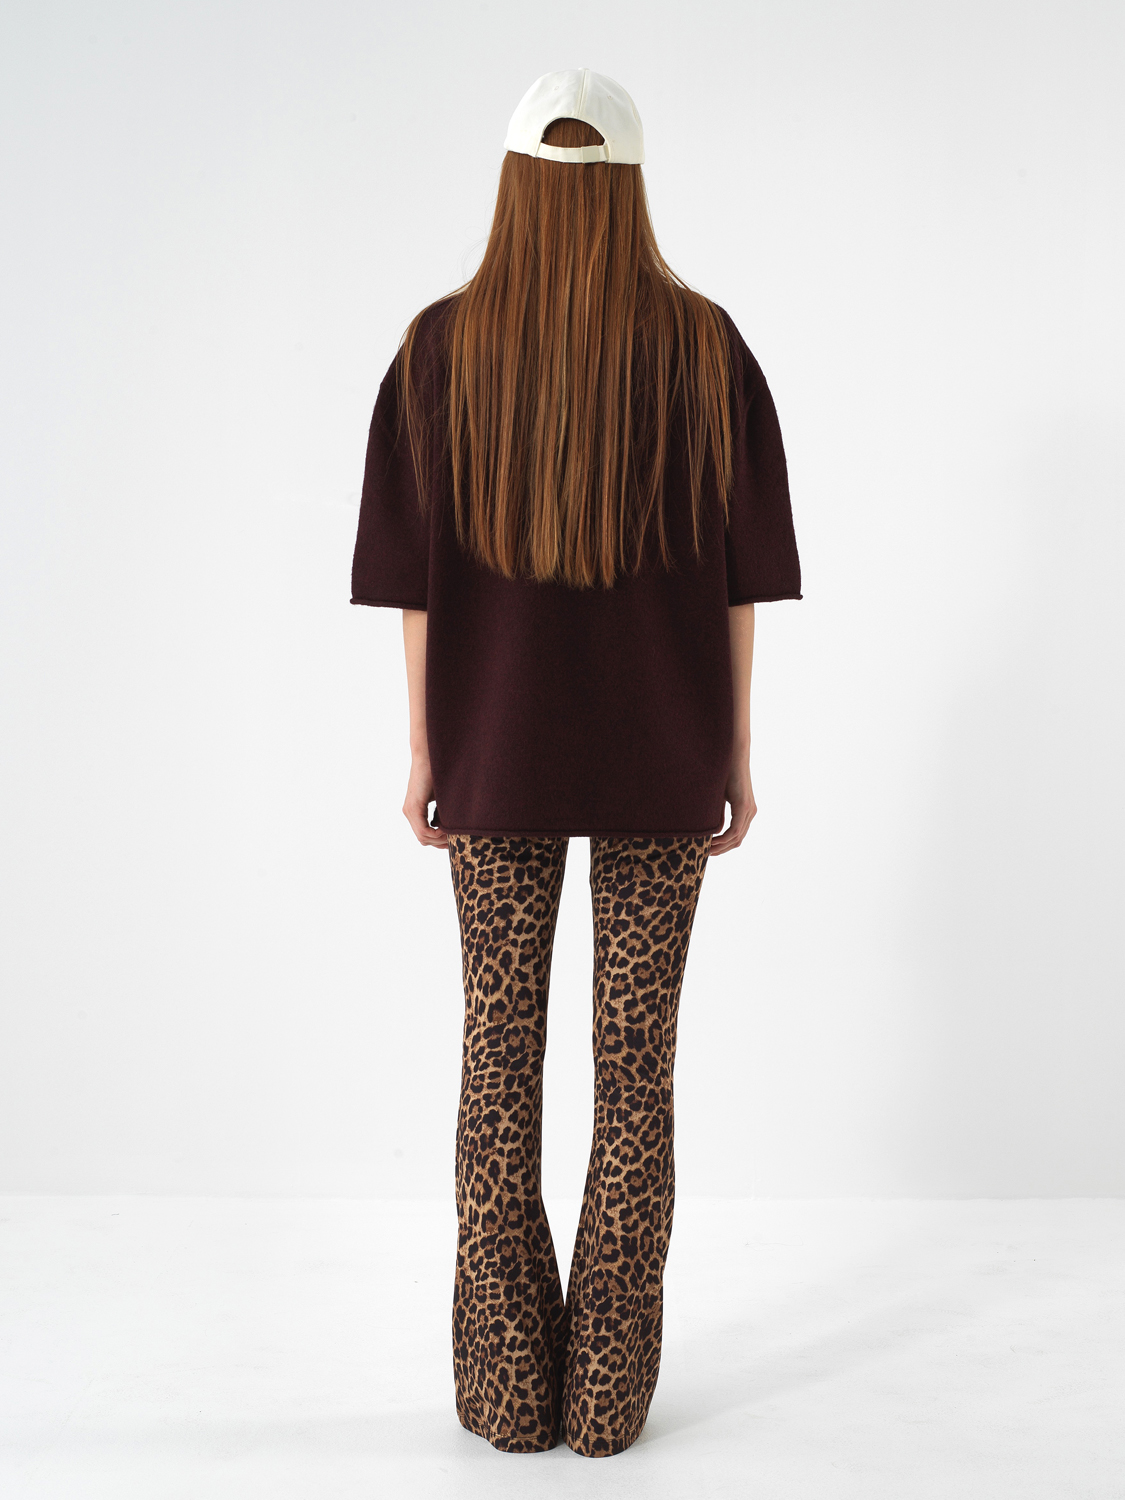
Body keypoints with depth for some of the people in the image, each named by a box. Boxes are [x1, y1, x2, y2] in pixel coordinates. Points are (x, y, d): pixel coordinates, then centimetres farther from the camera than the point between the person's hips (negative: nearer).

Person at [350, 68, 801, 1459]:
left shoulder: (441, 347, -3)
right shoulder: (705, 345, -3)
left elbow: (412, 570, -4)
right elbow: (744, 569, -3)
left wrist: (420, 750, 3)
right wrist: (736, 754, 4)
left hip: (495, 747, 0)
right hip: (659, 753, 0)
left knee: (500, 1054, 10)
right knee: (637, 1064, 8)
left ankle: (507, 1386, 18)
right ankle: (609, 1392, 15)